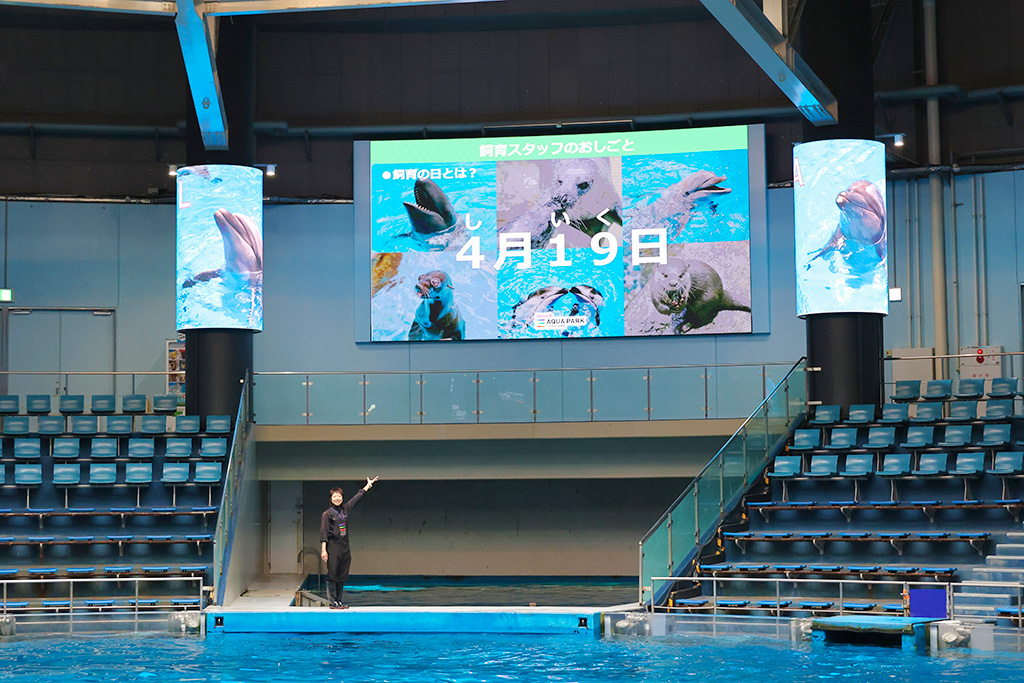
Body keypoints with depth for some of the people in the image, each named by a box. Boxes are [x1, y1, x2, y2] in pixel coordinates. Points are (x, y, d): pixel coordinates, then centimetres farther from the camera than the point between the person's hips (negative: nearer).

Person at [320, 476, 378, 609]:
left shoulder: (345, 509, 12)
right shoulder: (327, 514, -4)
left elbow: (357, 498, 24)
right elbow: (324, 533, -8)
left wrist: (368, 485, 33)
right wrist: (323, 550, -16)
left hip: (345, 548, 6)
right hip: (333, 549, -6)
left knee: (342, 577, 7)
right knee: (332, 576, -6)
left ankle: (339, 601, 13)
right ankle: (333, 602, -3)